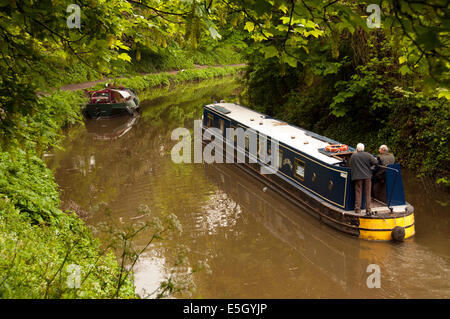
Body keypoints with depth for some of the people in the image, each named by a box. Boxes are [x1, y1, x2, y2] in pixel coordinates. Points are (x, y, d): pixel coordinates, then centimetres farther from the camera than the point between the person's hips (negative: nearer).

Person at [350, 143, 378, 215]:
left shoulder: (353, 156, 0)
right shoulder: (367, 155, -1)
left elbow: (351, 167, 4)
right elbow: (376, 162, -4)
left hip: (357, 177, 0)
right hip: (367, 176, 0)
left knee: (358, 193, 6)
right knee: (368, 193, 6)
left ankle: (357, 209, 4)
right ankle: (368, 210, 5)